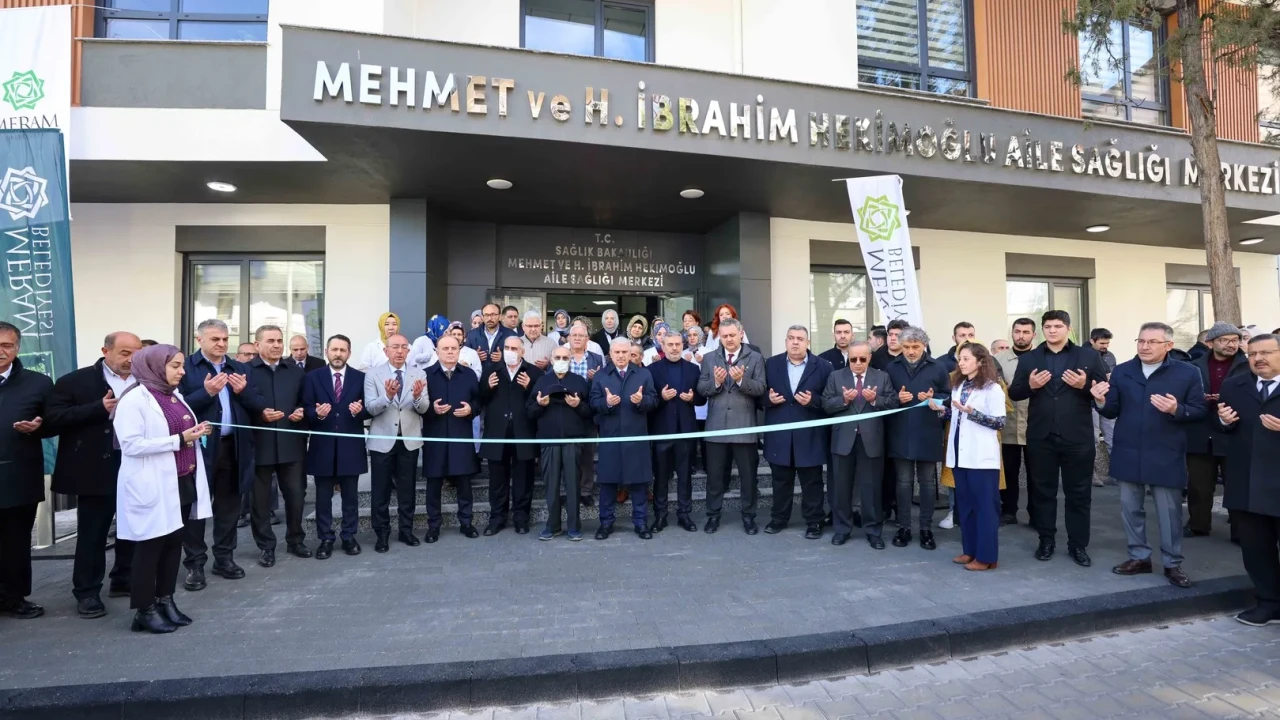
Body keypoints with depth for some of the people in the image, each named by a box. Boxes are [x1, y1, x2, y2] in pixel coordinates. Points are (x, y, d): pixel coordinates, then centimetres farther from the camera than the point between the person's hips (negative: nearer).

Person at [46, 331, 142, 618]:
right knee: (92, 532, 6)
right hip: (97, 469, -3)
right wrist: (99, 408, -21)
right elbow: (53, 418, -11)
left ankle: (125, 580, 30)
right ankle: (87, 592, 18)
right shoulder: (75, 381, -3)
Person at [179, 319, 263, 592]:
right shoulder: (185, 368, -4)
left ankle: (224, 558, 25)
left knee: (229, 505, 13)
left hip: (233, 447, 4)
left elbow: (259, 406, 7)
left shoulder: (241, 369, 11)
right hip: (200, 447, -4)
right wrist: (206, 392, -23)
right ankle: (194, 565, 17)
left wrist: (243, 392, -10)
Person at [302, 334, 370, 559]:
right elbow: (306, 410, -1)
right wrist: (317, 413, -22)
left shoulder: (360, 378, 3)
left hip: (350, 445, 0)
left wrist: (360, 410, -20)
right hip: (323, 445, 0)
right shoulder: (313, 378, 3)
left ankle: (349, 537, 21)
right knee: (323, 496, 8)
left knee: (350, 495, 9)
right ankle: (325, 540, 19)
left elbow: (369, 409, 1)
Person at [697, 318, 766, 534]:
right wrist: (716, 382, -18)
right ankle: (713, 515, 24)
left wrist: (741, 380, -24)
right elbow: (701, 389, 1)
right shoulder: (709, 358, 7)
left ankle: (749, 516, 22)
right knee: (715, 475, 10)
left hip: (744, 425, -1)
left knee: (748, 475, 8)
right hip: (716, 425, 2)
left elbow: (760, 389, -8)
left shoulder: (755, 358, 1)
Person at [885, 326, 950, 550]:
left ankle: (926, 528, 18)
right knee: (904, 481, 7)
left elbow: (949, 396, 3)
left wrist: (933, 398, -16)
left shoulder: (938, 367, 1)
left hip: (928, 434, -1)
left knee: (927, 481, 8)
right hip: (901, 434, 1)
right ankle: (903, 527, 16)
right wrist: (897, 398, -13)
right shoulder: (892, 367, 5)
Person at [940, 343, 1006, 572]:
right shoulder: (958, 386, 12)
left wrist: (972, 412, -23)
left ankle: (986, 556, 8)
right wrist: (943, 409, 1)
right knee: (966, 504, 13)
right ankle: (970, 550, 23)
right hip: (960, 454, 7)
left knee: (985, 505, 1)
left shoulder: (992, 388, -9)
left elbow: (1000, 423, -14)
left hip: (982, 457, -7)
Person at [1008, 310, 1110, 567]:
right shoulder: (1028, 359, 8)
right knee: (1043, 491, 9)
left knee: (1078, 493, 7)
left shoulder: (1089, 356, 4)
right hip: (1041, 437, 1)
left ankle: (1078, 545, 19)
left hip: (1077, 437, -1)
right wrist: (1030, 385, -14)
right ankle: (1046, 541, 21)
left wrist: (1085, 385, -18)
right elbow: (1014, 393, 5)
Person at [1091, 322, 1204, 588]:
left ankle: (1172, 563, 22)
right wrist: (1101, 401, -18)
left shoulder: (1188, 373, -3)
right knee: (1130, 508, 12)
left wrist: (1176, 410, -24)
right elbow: (1112, 412, 3)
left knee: (1169, 511, 7)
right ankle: (1139, 557, 27)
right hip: (1128, 454, 3)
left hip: (1166, 456, -3)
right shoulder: (1121, 371, 3)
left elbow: (1199, 412, -5)